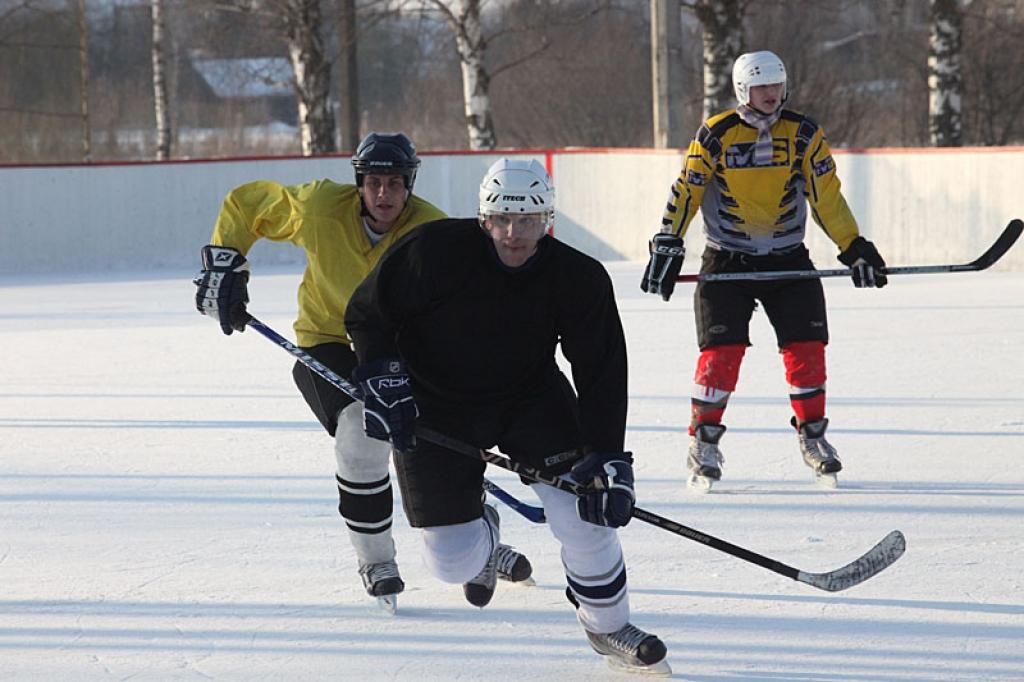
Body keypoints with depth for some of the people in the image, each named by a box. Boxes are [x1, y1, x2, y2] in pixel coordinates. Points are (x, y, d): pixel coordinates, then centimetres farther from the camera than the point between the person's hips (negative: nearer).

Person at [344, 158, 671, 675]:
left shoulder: (578, 279, -18)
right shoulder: (434, 252, -24)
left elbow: (602, 373, -15)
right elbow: (367, 313, -9)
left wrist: (606, 458, -23)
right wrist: (381, 377, -21)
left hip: (530, 396, 1)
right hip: (436, 407, -1)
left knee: (584, 511, -17)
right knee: (451, 561, -3)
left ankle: (607, 624, 10)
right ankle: (481, 537, 37)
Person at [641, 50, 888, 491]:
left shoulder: (803, 133, -2)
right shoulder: (716, 135, -8)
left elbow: (827, 196, 1)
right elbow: (685, 191, -6)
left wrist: (854, 248, -3)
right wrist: (666, 246, -13)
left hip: (787, 257, 2)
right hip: (726, 262, -2)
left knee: (806, 348, -3)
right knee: (721, 352, -10)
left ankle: (812, 435, 14)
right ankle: (703, 442, 3)